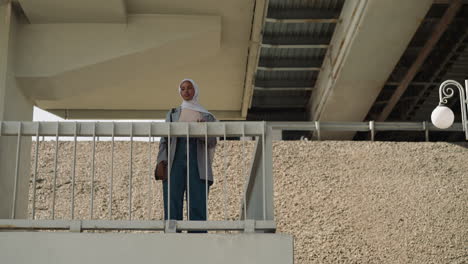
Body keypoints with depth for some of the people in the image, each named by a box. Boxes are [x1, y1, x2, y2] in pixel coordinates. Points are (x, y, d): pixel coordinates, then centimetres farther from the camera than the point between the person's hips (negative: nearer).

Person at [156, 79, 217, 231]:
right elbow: (165, 140, 10)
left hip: (197, 165, 0)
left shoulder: (207, 117, 17)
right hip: (175, 163, 1)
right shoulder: (172, 114, 20)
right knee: (172, 208, -11)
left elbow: (211, 142, 2)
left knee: (198, 209, -12)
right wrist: (161, 162, -8)